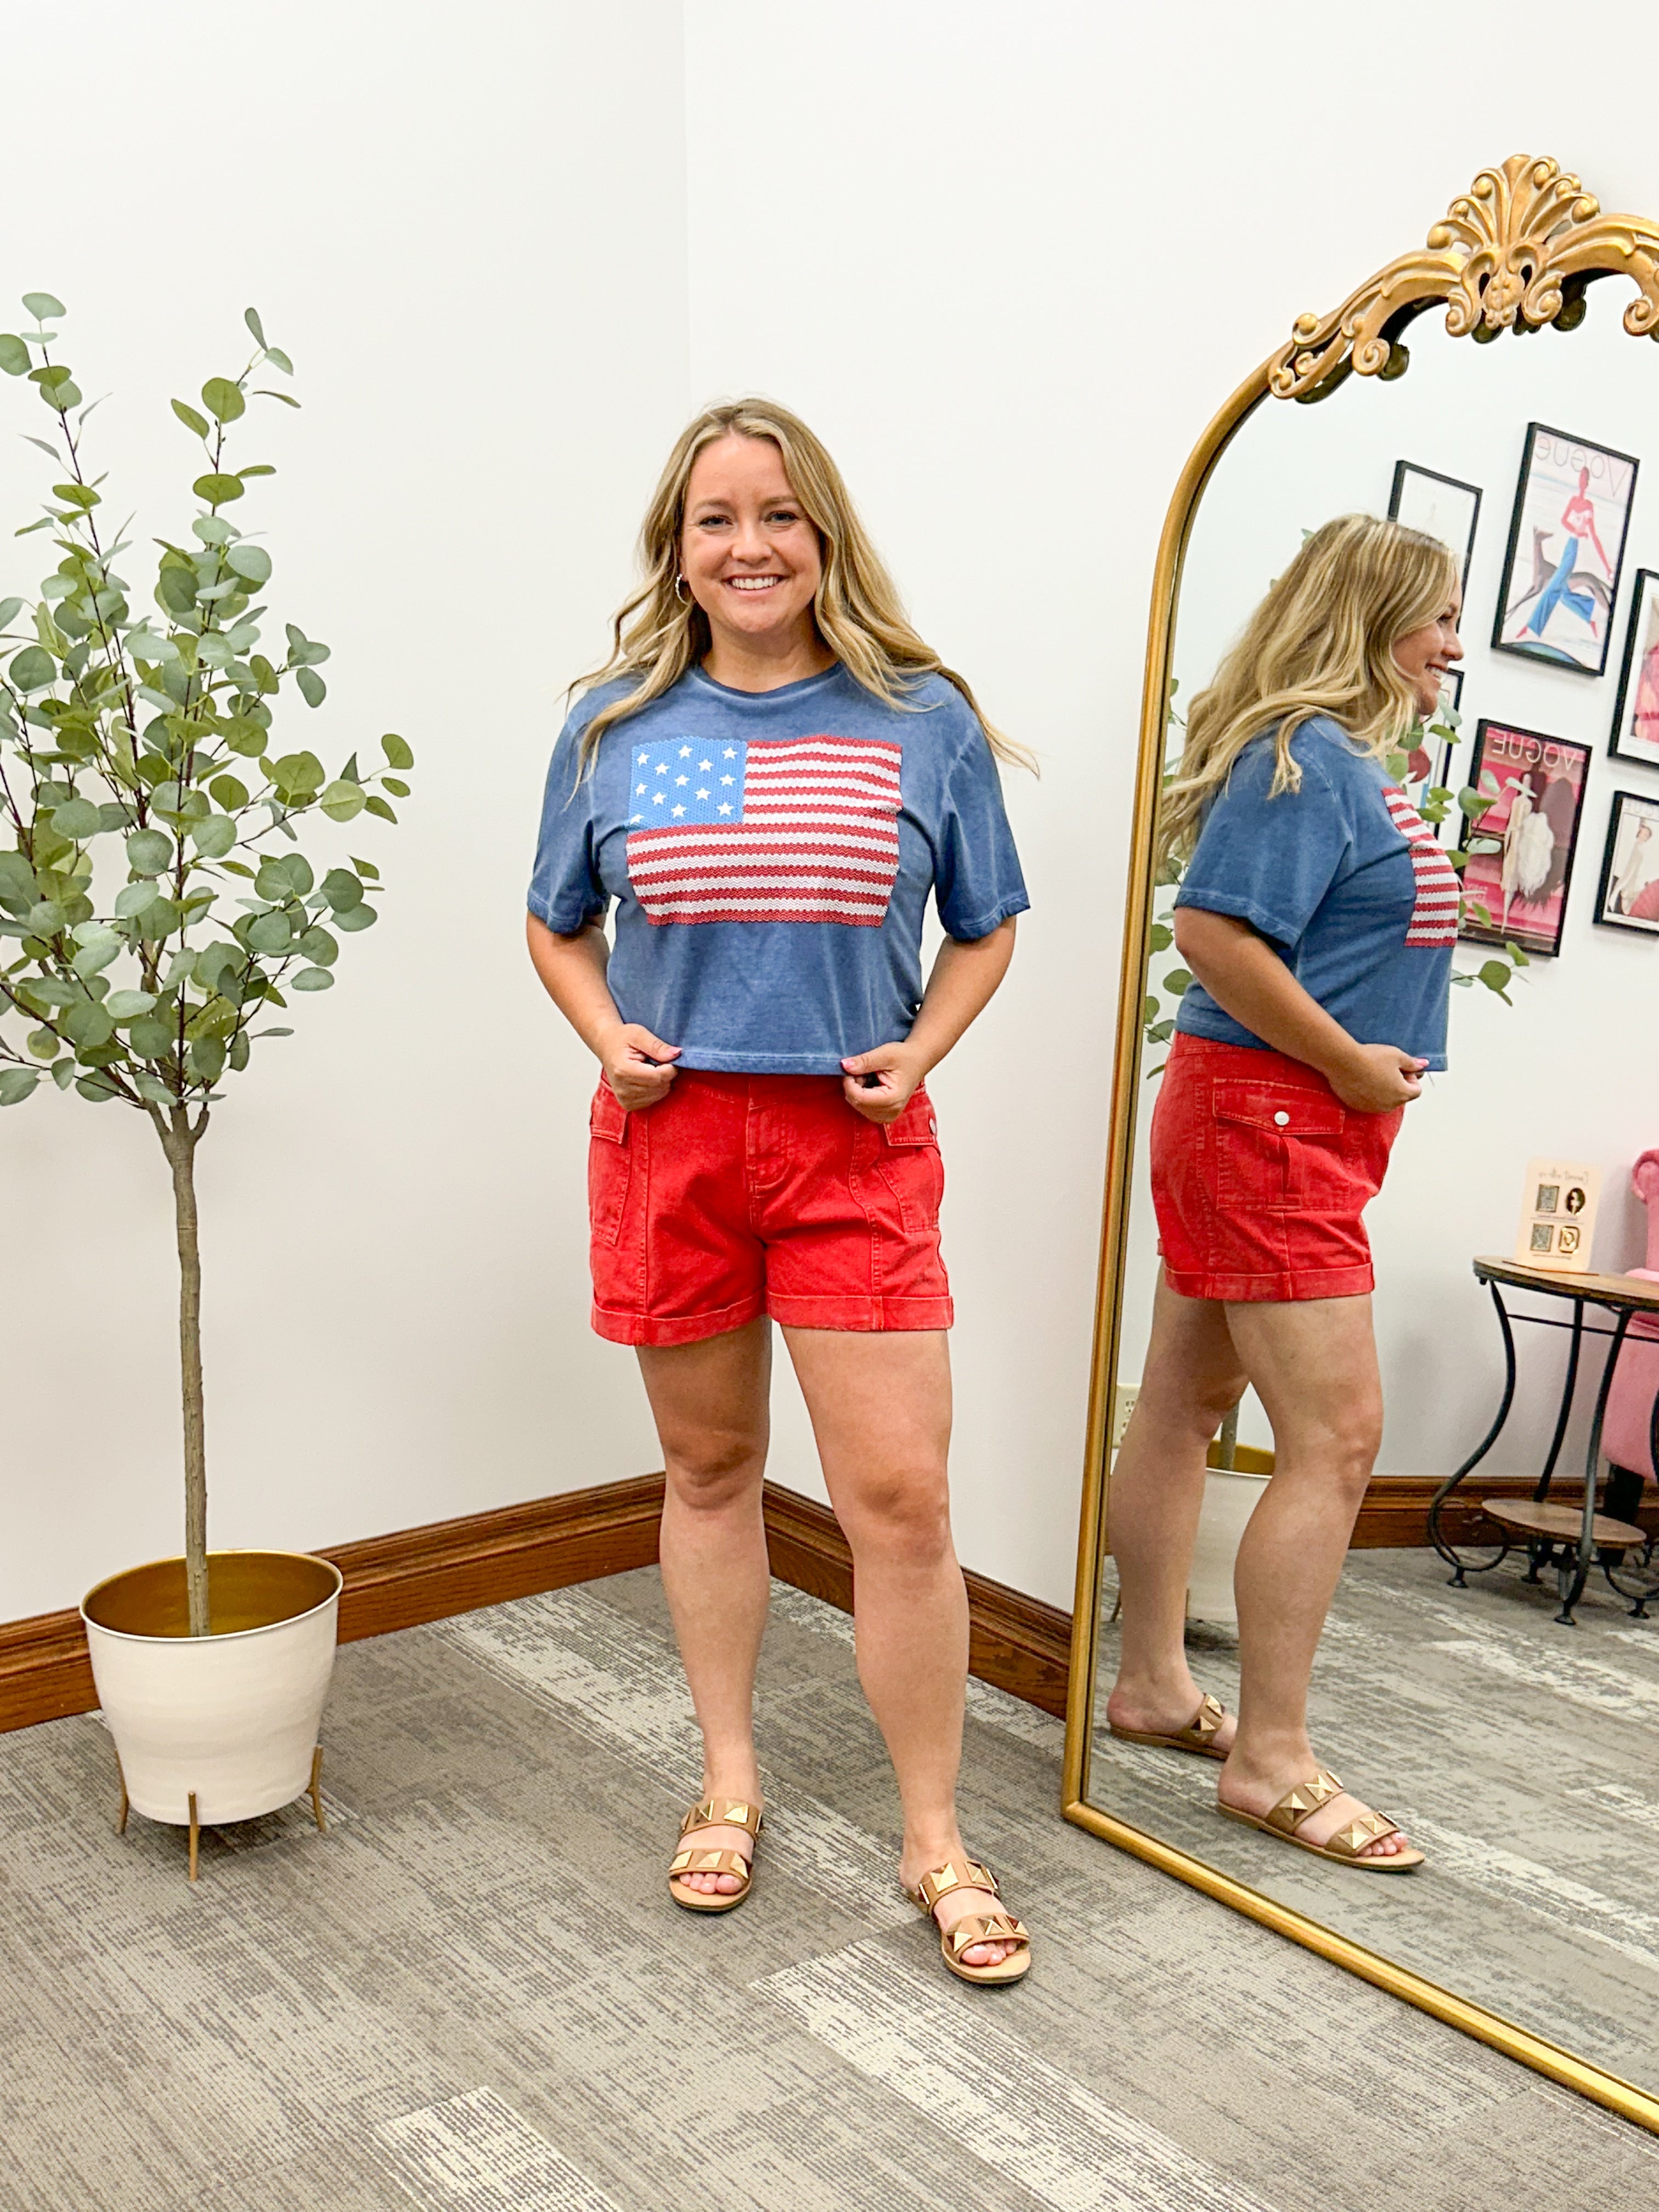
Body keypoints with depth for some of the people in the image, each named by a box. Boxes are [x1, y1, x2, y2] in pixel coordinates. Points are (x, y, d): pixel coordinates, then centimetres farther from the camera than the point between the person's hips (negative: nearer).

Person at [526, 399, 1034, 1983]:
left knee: (900, 1497, -3)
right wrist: (606, 1034, -4)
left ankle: (936, 1844, 17)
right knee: (708, 1468, 14)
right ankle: (729, 1784, 33)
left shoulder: (920, 719, 3)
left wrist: (918, 1053, -7)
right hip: (669, 1137, 2)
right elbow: (556, 926, 15)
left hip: (853, 1143, -1)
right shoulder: (614, 726, 5)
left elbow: (984, 931, 10)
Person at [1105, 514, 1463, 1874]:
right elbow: (1214, 931, -24)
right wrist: (1351, 1062, -17)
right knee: (1338, 1436, -6)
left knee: (1189, 1401, 15)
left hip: (1299, 1125, 10)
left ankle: (1154, 1685, 29)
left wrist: (1373, 1067, 4)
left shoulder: (1356, 762, 15)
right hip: (1269, 1117, -10)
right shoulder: (1305, 758, -15)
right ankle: (1271, 1761, 5)